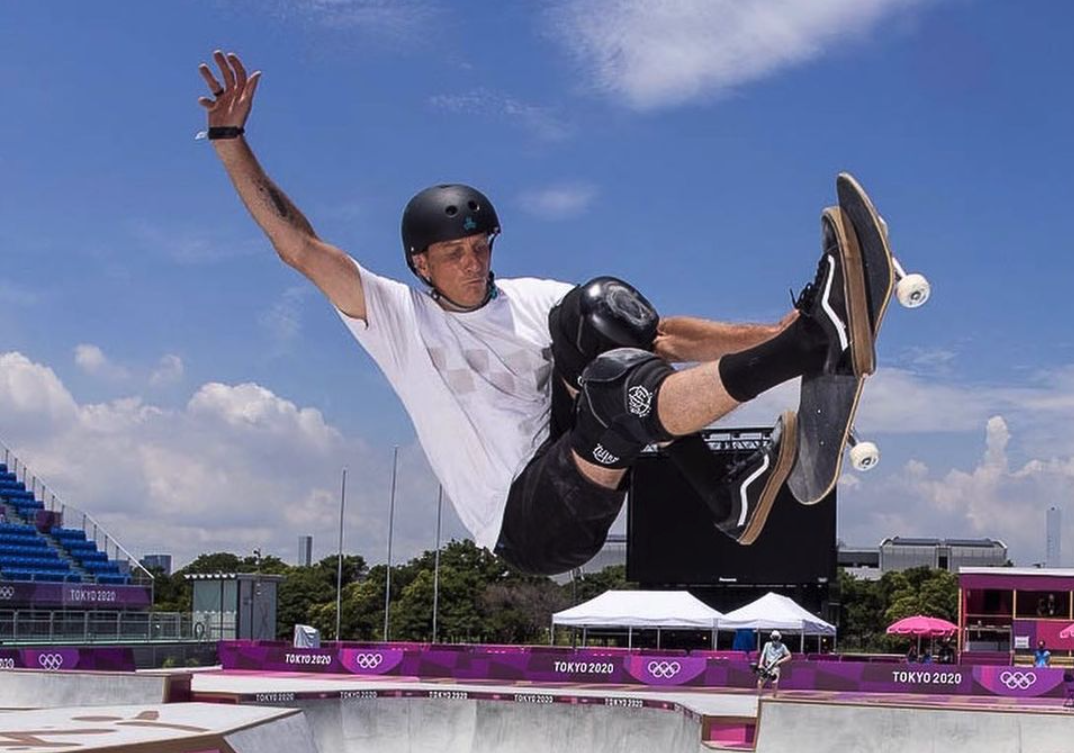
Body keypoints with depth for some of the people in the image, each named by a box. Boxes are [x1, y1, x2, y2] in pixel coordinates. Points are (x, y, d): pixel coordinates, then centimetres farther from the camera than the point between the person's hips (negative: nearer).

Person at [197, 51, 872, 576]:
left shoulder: (534, 300, 15)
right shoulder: (394, 314, 8)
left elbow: (664, 335, 6)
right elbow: (299, 246, 0)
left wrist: (762, 335, -9)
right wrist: (230, 138, -4)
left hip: (581, 490, 5)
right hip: (525, 525, -4)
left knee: (596, 309, -11)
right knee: (615, 391, -32)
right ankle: (813, 344, -44)